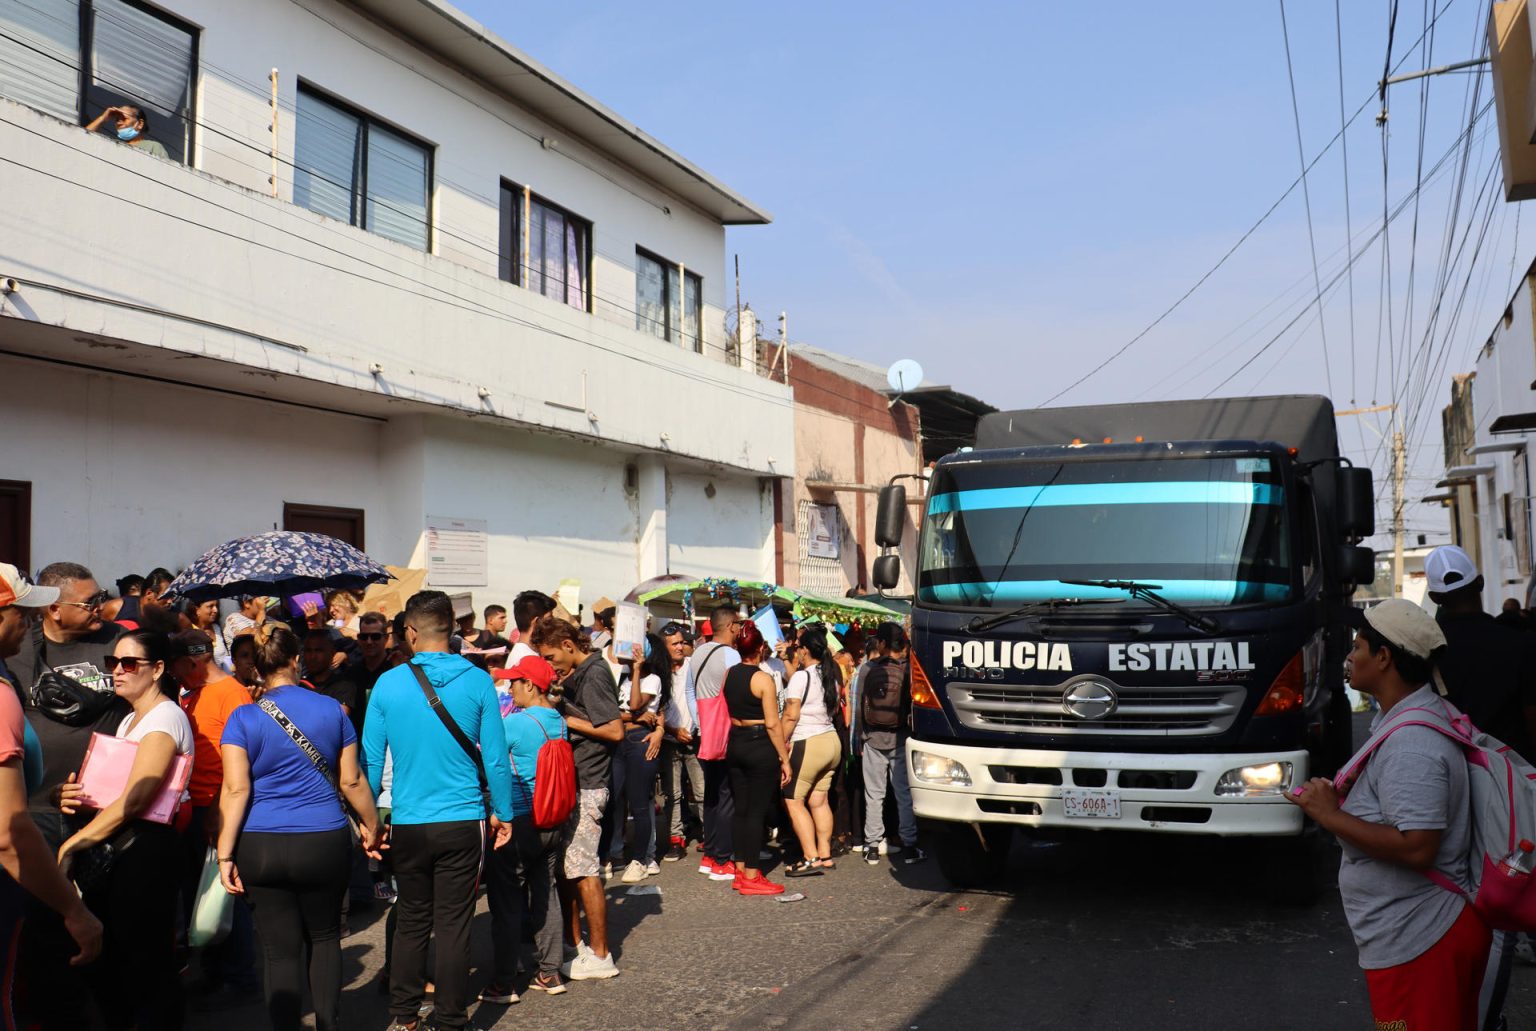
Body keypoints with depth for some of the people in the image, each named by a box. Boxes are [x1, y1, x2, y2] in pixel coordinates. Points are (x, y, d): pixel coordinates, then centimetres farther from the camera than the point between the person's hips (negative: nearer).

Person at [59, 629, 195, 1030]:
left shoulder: (165, 717, -11)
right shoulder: (129, 720, 19)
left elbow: (134, 801, -19)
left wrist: (70, 846, -17)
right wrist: (76, 796, 0)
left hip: (148, 848, -9)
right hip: (119, 850, 9)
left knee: (146, 967, -6)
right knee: (109, 963, 10)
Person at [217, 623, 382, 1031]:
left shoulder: (243, 718, -4)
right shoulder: (331, 709, 0)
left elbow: (235, 790, -10)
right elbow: (351, 780, 3)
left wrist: (225, 855, -7)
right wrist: (371, 827, 16)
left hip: (261, 847, -1)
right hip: (325, 843, 1)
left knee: (281, 951, 7)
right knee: (324, 937, 20)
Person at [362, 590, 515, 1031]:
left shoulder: (388, 684, -4)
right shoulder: (477, 681, -7)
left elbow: (371, 759, 2)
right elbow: (495, 757, -3)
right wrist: (502, 813, 9)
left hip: (407, 824, 2)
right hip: (462, 821, -1)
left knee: (411, 920, 16)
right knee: (453, 924, 6)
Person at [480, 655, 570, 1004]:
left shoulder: (516, 722, -18)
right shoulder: (559, 722, 5)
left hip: (518, 823, -7)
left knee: (506, 902, 2)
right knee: (546, 893, 15)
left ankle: (503, 984, 9)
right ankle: (550, 974, 23)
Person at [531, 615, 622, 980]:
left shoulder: (594, 675, -14)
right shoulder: (578, 675, 14)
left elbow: (615, 730, -20)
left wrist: (567, 720, -13)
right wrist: (559, 701, 6)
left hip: (586, 787, -10)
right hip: (572, 783, 10)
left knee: (583, 870, -4)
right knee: (565, 866, 15)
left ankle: (600, 957, 4)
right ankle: (575, 943, 26)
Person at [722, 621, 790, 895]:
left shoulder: (727, 675, 5)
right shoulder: (763, 678, -14)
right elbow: (772, 724, -15)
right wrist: (785, 759, -9)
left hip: (735, 745, 7)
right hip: (761, 746, -7)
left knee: (741, 809, 13)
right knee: (757, 811, -1)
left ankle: (741, 870, 20)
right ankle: (751, 877, 2)